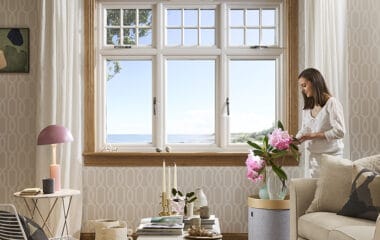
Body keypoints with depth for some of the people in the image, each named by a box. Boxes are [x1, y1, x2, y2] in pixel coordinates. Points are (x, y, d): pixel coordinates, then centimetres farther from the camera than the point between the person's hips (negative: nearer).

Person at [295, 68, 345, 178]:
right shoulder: (307, 108, 14)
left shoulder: (332, 103, -9)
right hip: (313, 157, 6)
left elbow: (339, 131, -15)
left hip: (331, 156, -6)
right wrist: (295, 140, -5)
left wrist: (313, 135, -17)